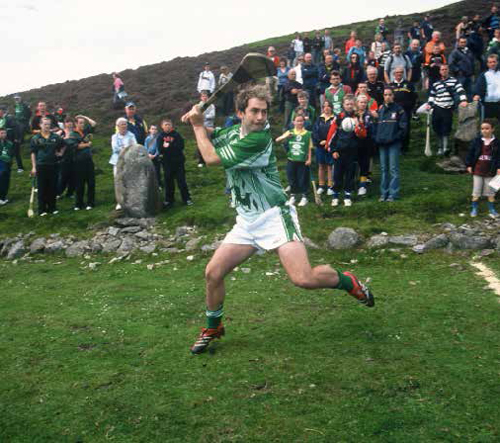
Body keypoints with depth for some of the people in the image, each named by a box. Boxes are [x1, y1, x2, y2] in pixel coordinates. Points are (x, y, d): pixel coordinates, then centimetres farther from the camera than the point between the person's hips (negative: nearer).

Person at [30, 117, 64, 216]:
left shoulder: (56, 137, 4)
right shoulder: (36, 138, -1)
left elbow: (63, 146, 22)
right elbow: (33, 153, 0)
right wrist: (34, 167, -4)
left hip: (53, 166, 2)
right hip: (41, 166, -2)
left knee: (53, 188, 7)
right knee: (42, 188, 2)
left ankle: (52, 207, 19)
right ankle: (42, 209, 10)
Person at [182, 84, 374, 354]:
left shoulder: (259, 138, -19)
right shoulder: (232, 132, 7)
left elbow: (212, 158, -17)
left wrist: (198, 125, -4)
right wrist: (195, 120, 1)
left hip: (274, 217, -7)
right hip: (246, 223, 7)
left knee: (303, 278, -21)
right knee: (213, 273, 1)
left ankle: (349, 282, 10)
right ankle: (213, 329, 24)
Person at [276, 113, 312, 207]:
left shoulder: (307, 134, -3)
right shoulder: (290, 133, 2)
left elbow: (309, 148, 0)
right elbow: (277, 140, 1)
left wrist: (309, 159, -5)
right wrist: (285, 136, -15)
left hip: (303, 161, -2)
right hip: (291, 160, 2)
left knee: (303, 180, 4)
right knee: (292, 179, 12)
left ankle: (304, 197, 19)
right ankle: (293, 196, 27)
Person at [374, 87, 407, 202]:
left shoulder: (399, 110, 0)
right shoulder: (380, 110, 13)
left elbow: (403, 127, -4)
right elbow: (376, 126, 15)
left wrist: (395, 137, -13)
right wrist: (376, 138, 1)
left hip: (394, 144, -5)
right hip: (381, 144, 5)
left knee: (393, 169, -4)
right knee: (383, 169, 10)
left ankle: (393, 194, -1)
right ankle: (384, 193, 17)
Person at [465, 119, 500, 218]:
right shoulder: (476, 141, -4)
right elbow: (470, 153, 0)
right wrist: (469, 165, -4)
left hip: (490, 171, 0)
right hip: (477, 170, 0)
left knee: (490, 192, 10)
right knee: (476, 191, 7)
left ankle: (492, 209, 21)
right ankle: (474, 209, 17)